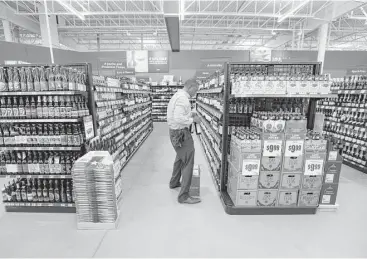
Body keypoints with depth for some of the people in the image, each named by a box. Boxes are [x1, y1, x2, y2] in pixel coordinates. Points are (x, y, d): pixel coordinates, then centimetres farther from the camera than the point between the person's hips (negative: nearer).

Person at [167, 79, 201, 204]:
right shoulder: (183, 98, -20)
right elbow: (178, 118, -28)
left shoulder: (177, 95, 13)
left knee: (180, 157, 27)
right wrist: (193, 119, -16)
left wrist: (190, 113, 9)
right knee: (188, 163, -4)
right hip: (181, 133, -11)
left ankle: (174, 183, 45)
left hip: (174, 132, 11)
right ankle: (184, 196, 5)